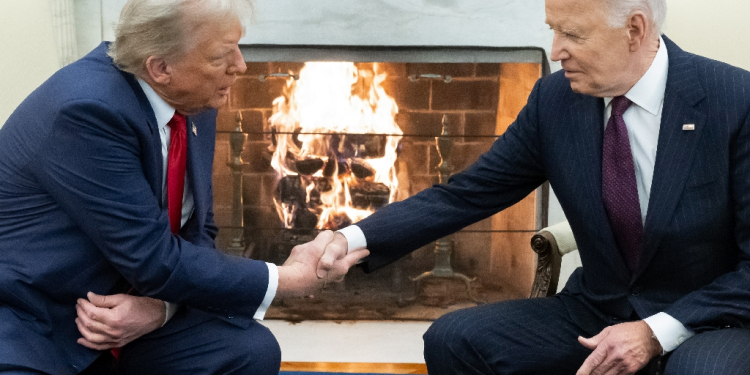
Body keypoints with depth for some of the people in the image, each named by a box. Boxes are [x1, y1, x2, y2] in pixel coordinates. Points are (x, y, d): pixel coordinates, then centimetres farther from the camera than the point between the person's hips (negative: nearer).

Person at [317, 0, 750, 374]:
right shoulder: (555, 99, -5)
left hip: (709, 320, -3)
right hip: (596, 313, 4)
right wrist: (358, 238, -14)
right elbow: (467, 193, -2)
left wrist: (660, 331, -22)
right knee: (452, 338, -13)